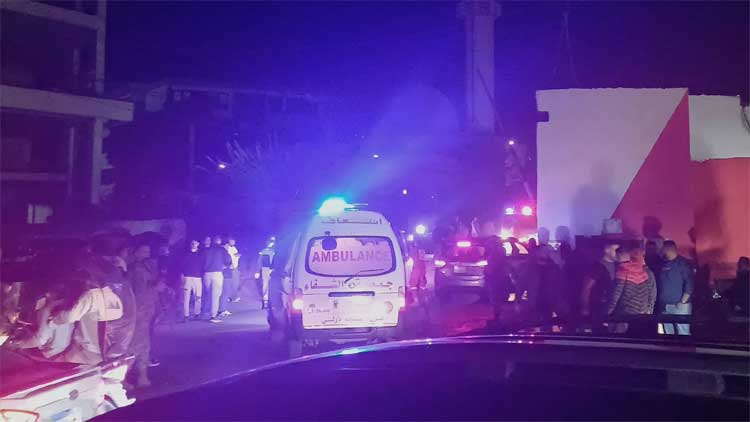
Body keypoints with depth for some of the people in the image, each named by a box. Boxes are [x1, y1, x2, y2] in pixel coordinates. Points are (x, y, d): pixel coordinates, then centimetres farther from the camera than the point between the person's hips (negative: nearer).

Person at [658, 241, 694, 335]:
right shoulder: (663, 264, 13)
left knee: (683, 333, -7)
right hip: (665, 306, 7)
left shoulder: (683, 263, -5)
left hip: (679, 305, -6)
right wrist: (660, 302, 7)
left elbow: (690, 284, -11)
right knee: (668, 332, 11)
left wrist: (683, 302, -15)